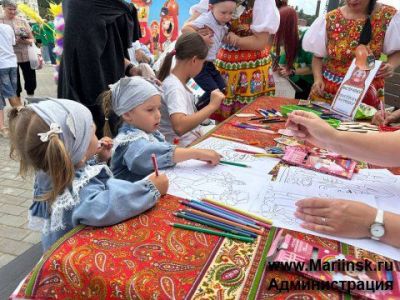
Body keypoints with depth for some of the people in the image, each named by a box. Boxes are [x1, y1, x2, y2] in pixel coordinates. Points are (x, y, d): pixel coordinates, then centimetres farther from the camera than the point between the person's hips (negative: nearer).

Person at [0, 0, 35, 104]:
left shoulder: (22, 21, 8)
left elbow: (32, 39, 8)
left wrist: (25, 41, -14)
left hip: (26, 56, 2)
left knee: (31, 82, 8)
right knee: (15, 85, 4)